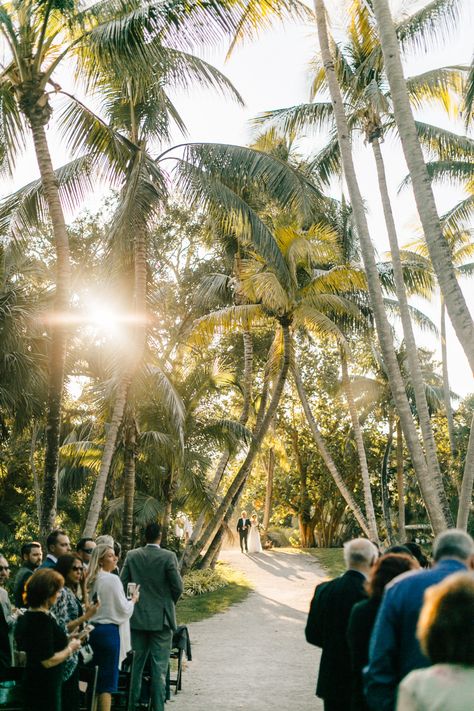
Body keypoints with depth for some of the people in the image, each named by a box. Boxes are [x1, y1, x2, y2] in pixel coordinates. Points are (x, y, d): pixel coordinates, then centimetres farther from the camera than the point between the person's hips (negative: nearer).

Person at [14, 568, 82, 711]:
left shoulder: (25, 617, 5)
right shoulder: (44, 620, -23)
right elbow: (48, 661, -25)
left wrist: (65, 642, 15)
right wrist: (70, 649, -9)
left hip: (31, 682, 9)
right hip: (45, 688, -9)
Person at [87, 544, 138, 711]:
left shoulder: (91, 580, 9)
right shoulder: (112, 579, -13)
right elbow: (123, 609, -11)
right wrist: (133, 600, 8)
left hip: (93, 628, 7)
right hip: (110, 630, -7)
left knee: (96, 677, 14)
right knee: (108, 679, -1)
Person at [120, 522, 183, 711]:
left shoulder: (132, 556, -2)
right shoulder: (168, 557, -12)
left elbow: (123, 583, 0)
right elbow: (178, 586, -10)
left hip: (137, 617, 4)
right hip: (161, 617, -3)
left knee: (137, 662, 15)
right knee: (159, 666, 3)